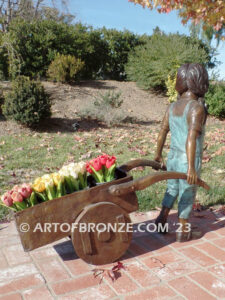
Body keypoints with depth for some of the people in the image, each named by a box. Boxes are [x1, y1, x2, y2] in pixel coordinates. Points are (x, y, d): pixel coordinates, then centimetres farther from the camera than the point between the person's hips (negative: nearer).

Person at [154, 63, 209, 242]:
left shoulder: (172, 107, 3)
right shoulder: (197, 108, -19)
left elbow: (162, 133, 9)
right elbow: (191, 138, -29)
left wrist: (158, 154, 22)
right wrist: (191, 167, -30)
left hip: (173, 158, 6)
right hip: (188, 162, -6)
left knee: (172, 189, 25)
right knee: (187, 196, 11)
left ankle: (162, 219, 34)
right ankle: (183, 231, 26)